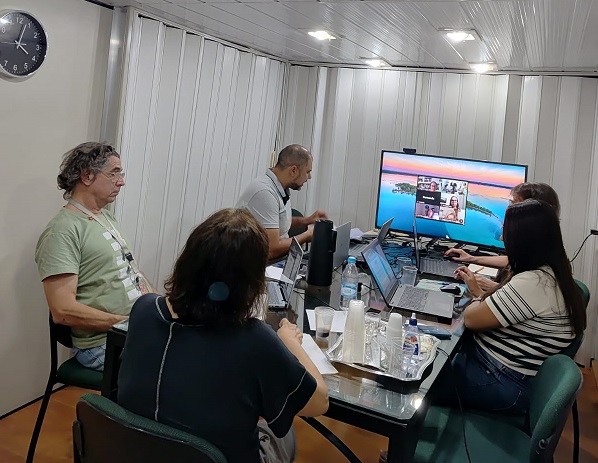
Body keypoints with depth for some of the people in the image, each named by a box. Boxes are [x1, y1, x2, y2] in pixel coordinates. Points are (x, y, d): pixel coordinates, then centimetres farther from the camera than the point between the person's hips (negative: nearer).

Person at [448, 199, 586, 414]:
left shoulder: (532, 284, -27)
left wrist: (478, 298, 1)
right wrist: (478, 291, 19)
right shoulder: (551, 274, 6)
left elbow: (471, 319, -19)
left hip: (500, 385, -9)